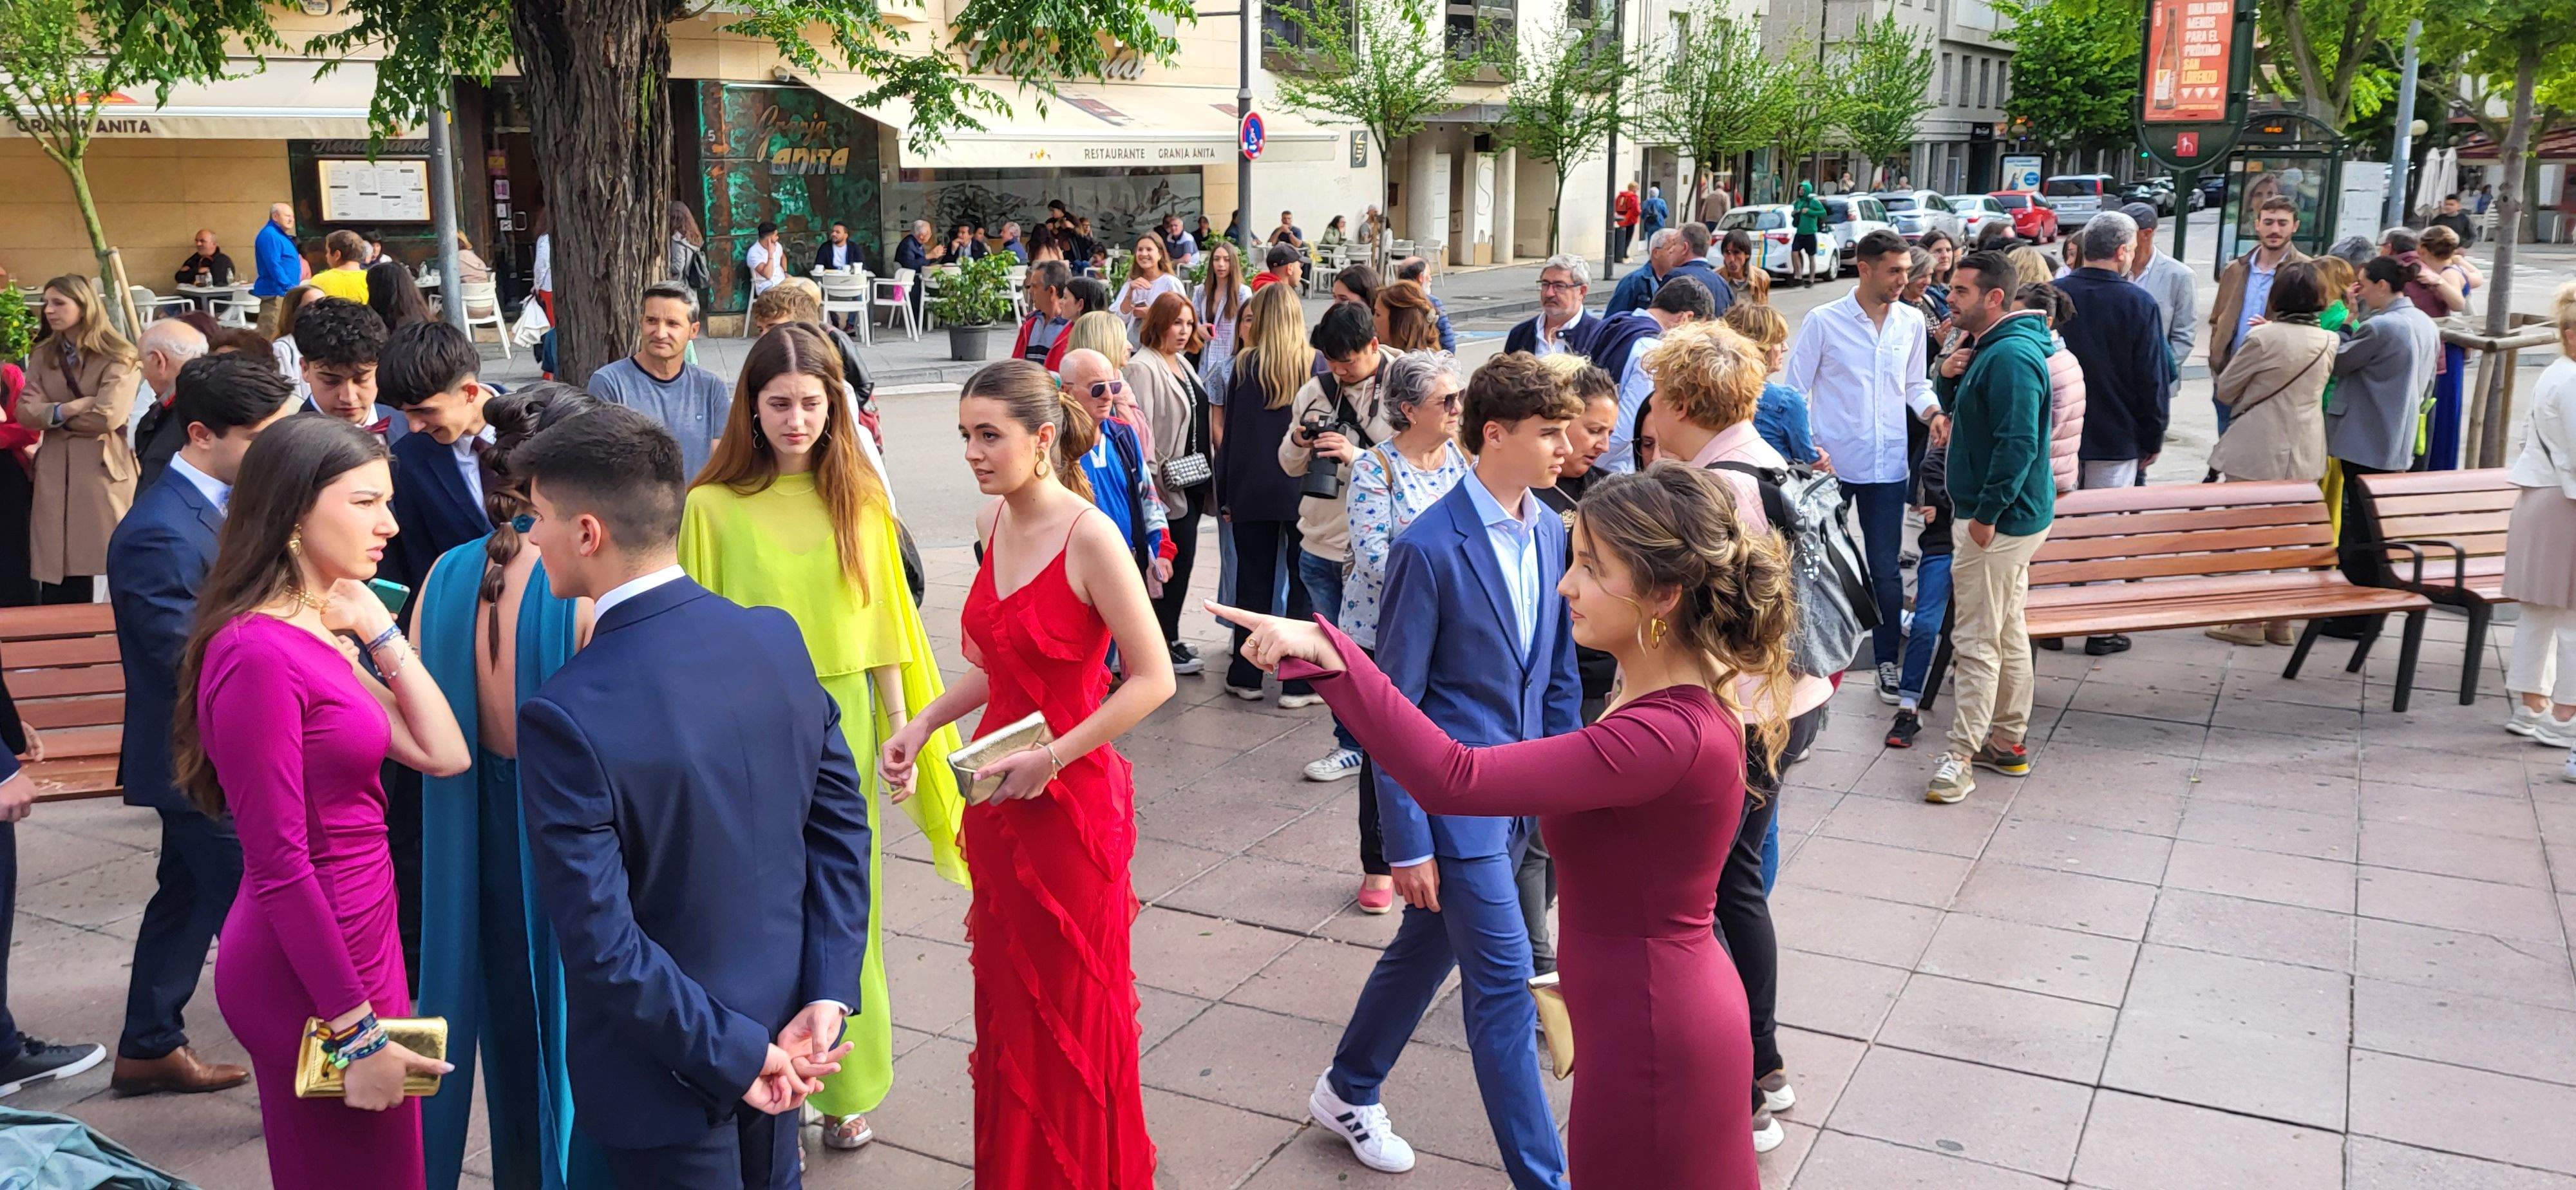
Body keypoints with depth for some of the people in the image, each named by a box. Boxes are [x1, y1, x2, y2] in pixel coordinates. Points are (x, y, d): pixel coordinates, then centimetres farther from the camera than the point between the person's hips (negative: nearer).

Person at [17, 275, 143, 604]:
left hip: (103, 468, -5)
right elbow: (25, 412, 3)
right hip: (54, 471, 5)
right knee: (59, 582, 3)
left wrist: (51, 416, -1)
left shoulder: (119, 358, -2)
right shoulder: (42, 355, 15)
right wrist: (69, 409, -12)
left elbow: (107, 418, -14)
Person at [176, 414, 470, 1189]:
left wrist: (377, 630, -1)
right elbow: (279, 864, -22)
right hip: (311, 973, -9)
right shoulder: (259, 653, -21)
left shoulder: (322, 636, 7)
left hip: (358, 941, 9)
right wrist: (355, 1030, -19)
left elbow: (444, 754, 3)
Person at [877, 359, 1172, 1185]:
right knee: (1007, 996, 16)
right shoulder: (993, 524, 5)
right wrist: (922, 727, 4)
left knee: (1073, 1009, 7)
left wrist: (1052, 759, -20)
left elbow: (1152, 678, -17)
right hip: (997, 800, 7)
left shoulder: (1089, 538, -17)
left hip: (1070, 799, -7)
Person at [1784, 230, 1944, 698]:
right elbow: (1794, 390, -4)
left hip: (1887, 466, 3)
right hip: (1831, 464, -2)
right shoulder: (1824, 321, -6)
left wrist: (1933, 412, -3)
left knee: (1886, 570, 5)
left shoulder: (1912, 322, 5)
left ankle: (1888, 662, 16)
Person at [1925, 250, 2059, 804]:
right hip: (2010, 515, 11)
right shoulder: (1989, 347, 13)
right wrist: (1949, 377, 2)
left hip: (1999, 519, -11)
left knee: (1978, 642, -7)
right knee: (2007, 633, 16)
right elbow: (1959, 412, 23)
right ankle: (2007, 742, 25)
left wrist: (1986, 515, -23)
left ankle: (1961, 755, -3)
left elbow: (2018, 443, -26)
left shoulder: (2011, 357, -20)